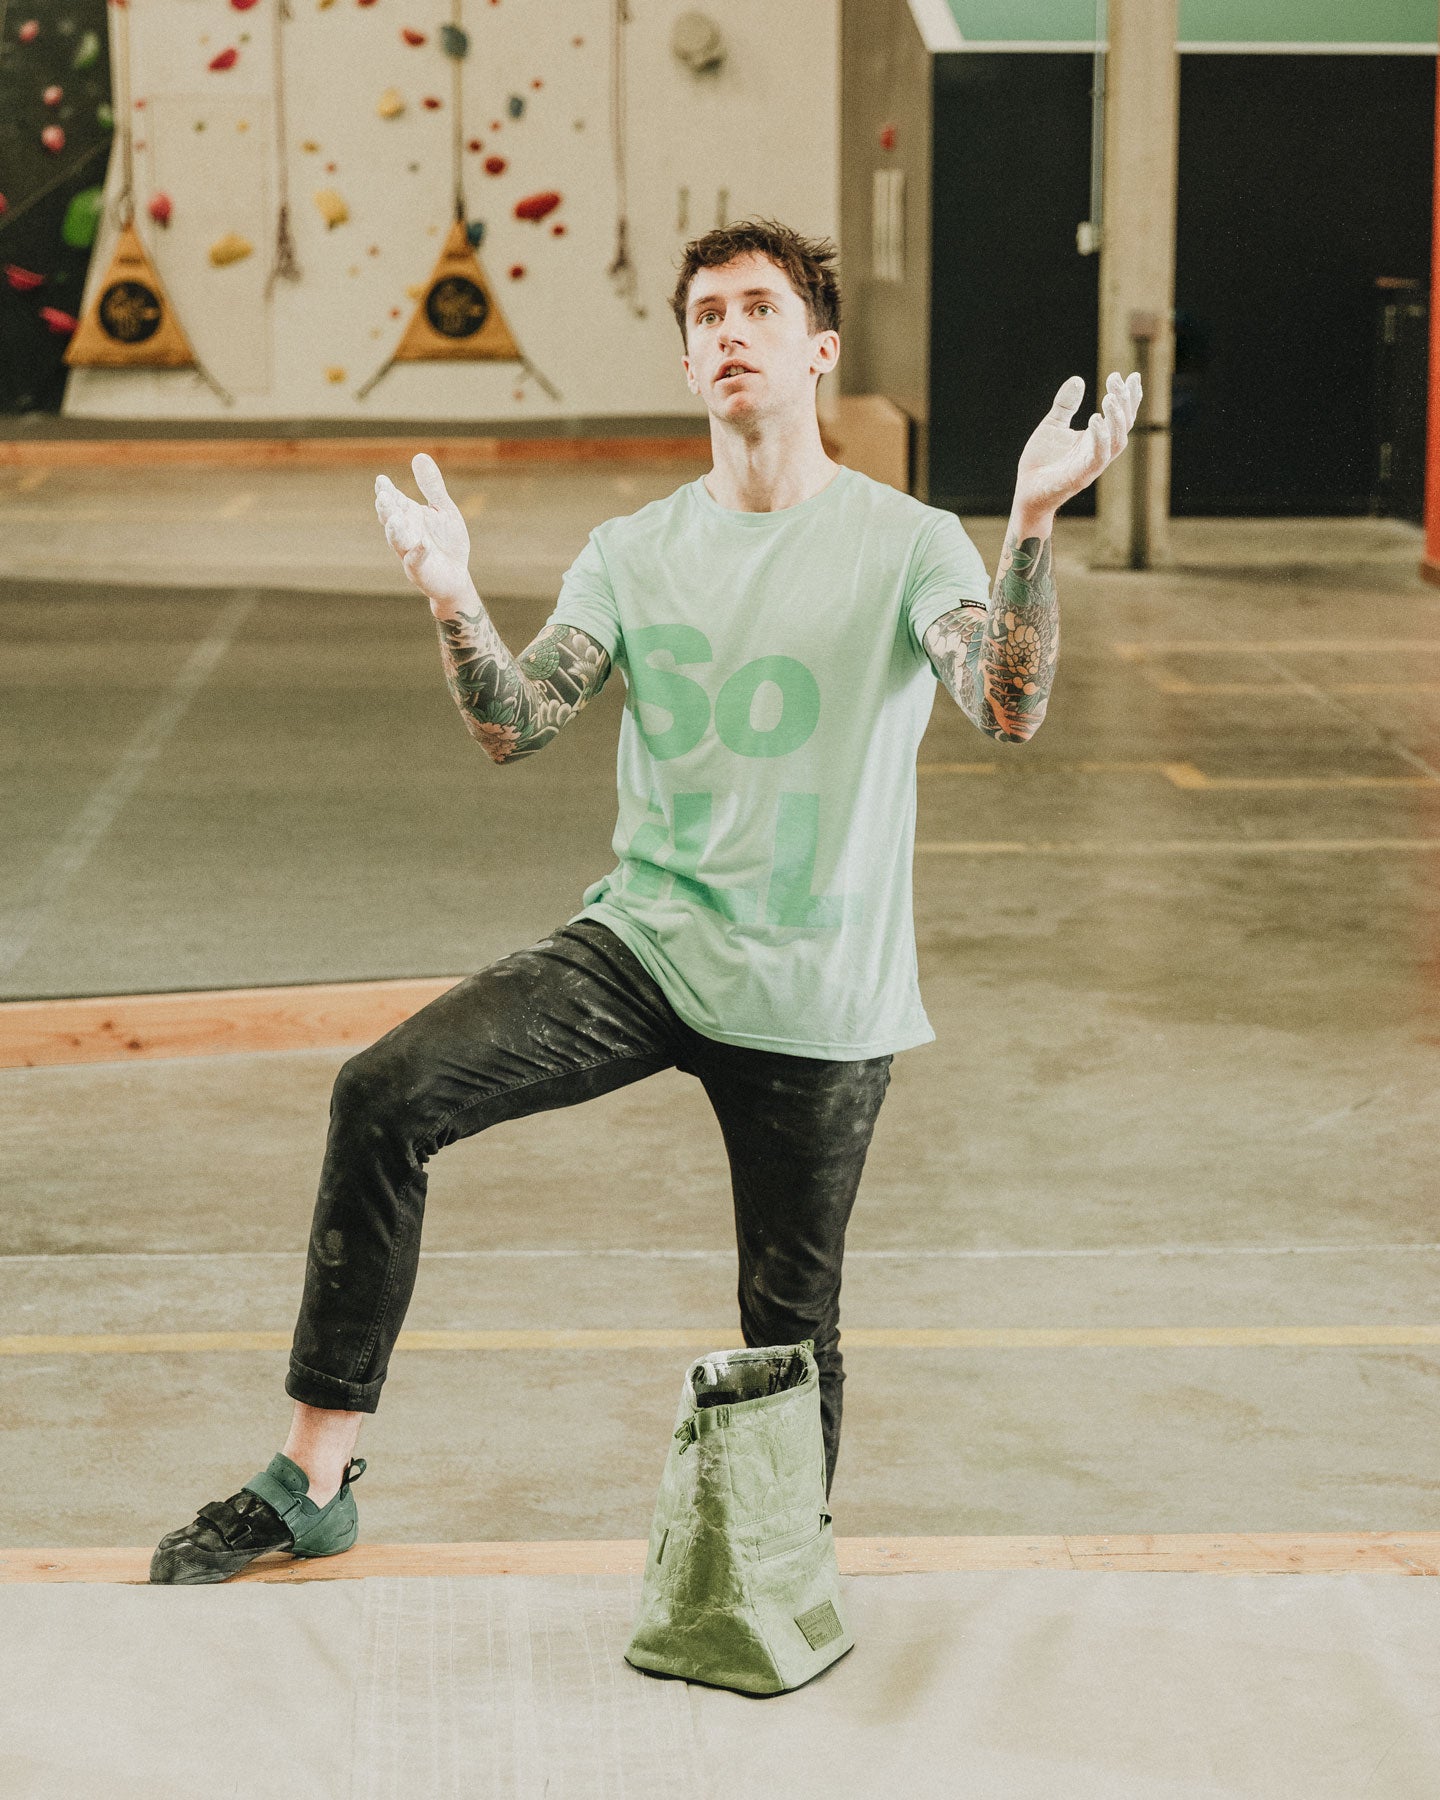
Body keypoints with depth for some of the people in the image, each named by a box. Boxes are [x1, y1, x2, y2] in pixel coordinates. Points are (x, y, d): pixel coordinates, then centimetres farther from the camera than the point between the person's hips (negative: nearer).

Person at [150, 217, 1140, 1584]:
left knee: (790, 1332, 5)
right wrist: (451, 599, -21)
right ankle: (314, 1479, -10)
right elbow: (512, 728, -3)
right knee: (385, 1094, -18)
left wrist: (1034, 526, -33)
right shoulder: (634, 551, 8)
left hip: (814, 999, -2)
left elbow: (1009, 710, -20)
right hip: (641, 944, 2)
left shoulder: (908, 543, -3)